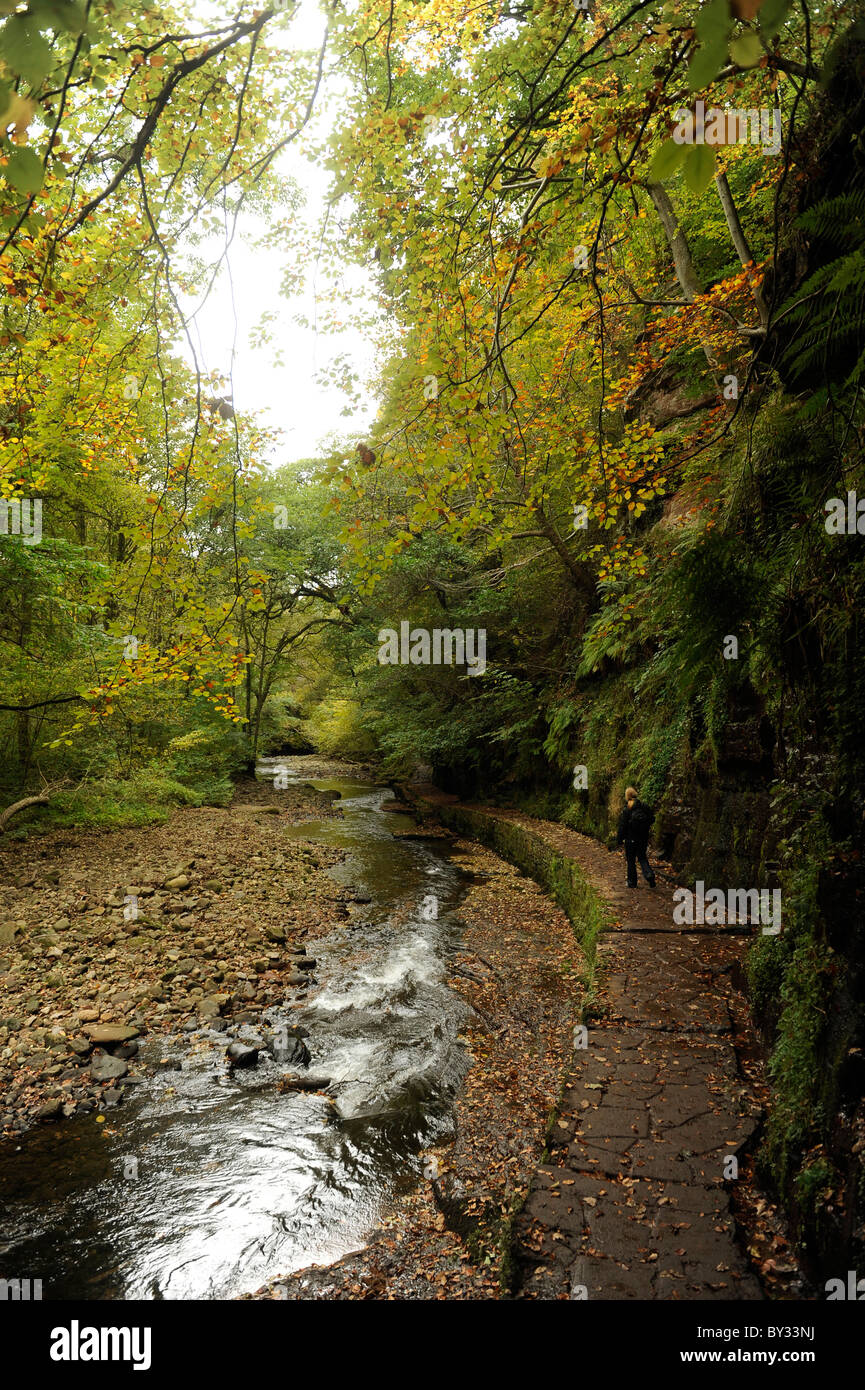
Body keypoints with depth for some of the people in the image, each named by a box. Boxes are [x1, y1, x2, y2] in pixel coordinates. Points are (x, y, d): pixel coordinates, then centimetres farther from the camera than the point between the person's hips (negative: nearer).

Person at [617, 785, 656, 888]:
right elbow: (651, 818, 5)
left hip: (631, 838, -4)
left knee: (631, 860, 9)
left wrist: (620, 839, -4)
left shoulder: (627, 808, -13)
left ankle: (632, 882, 15)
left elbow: (622, 825, -11)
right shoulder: (643, 806, -1)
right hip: (643, 837, 4)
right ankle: (649, 874, -8)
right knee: (642, 857, 16)